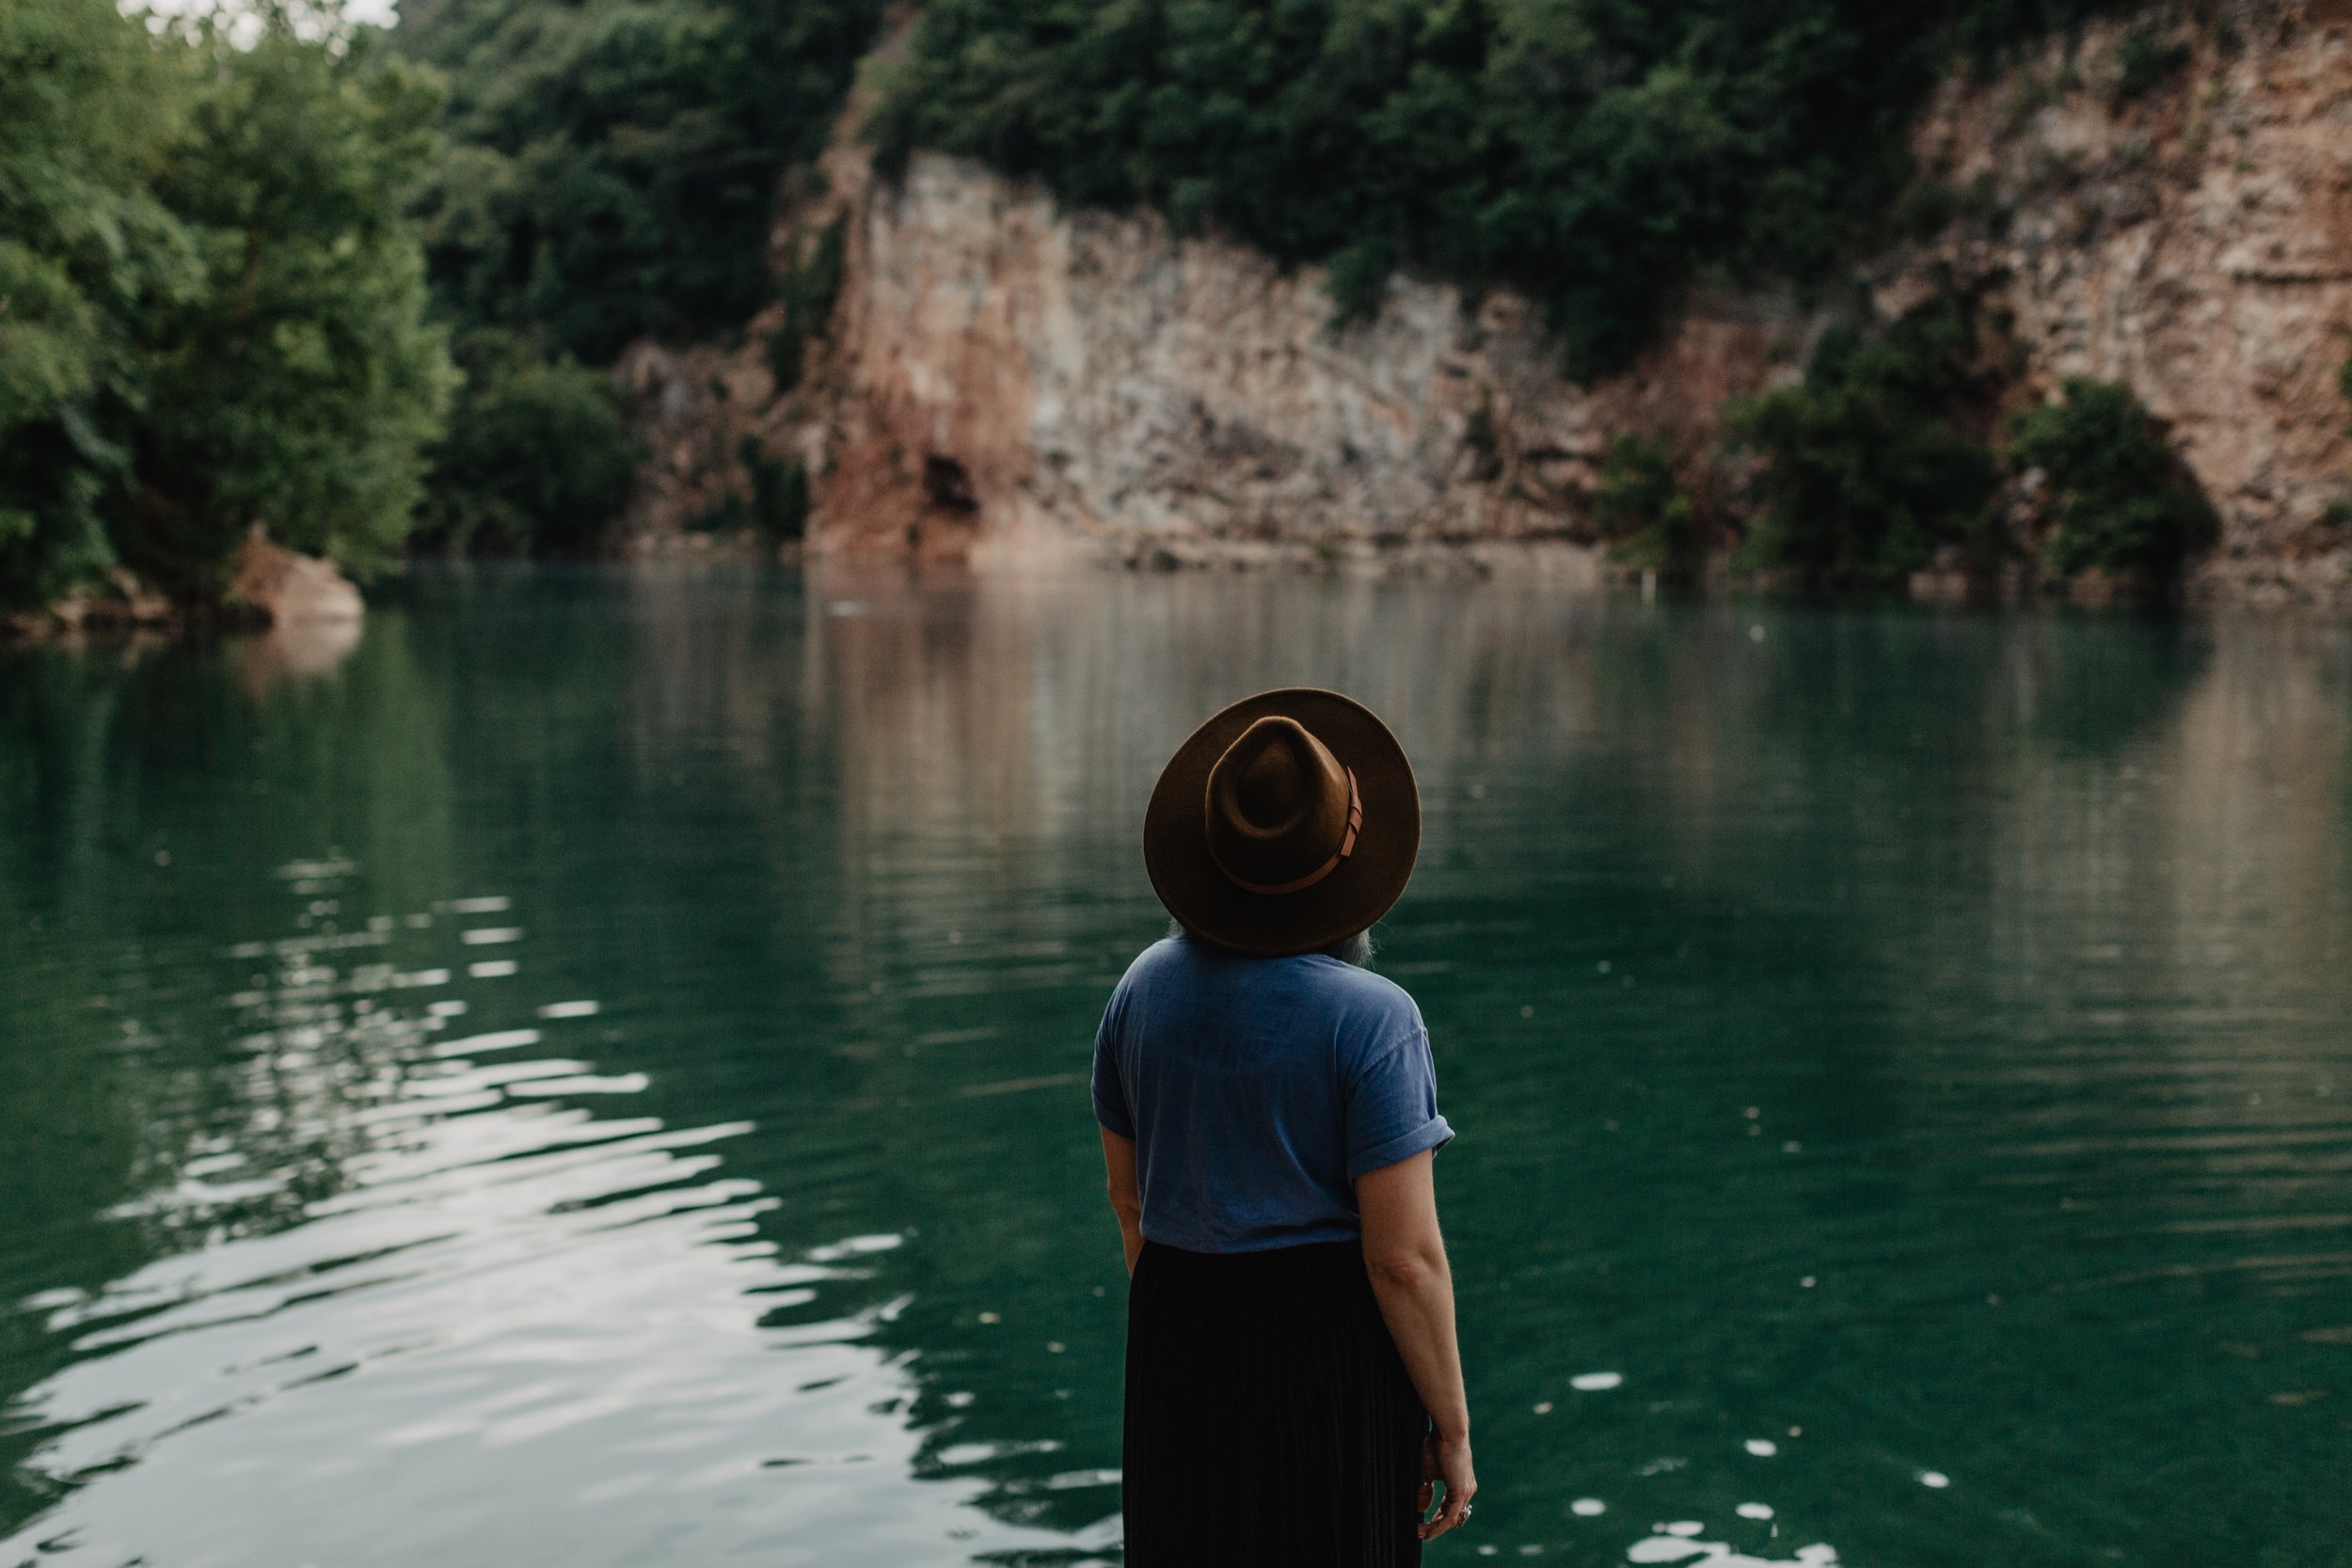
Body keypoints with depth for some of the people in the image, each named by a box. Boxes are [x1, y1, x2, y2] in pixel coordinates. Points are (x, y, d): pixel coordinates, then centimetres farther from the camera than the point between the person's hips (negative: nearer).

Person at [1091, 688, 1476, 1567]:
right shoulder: (1370, 1018, -18)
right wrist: (1451, 1429, -6)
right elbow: (1404, 1259, -18)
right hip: (1330, 1355, -5)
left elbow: (1129, 1194, 10)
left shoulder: (1146, 986, -1)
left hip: (1176, 1351, 5)